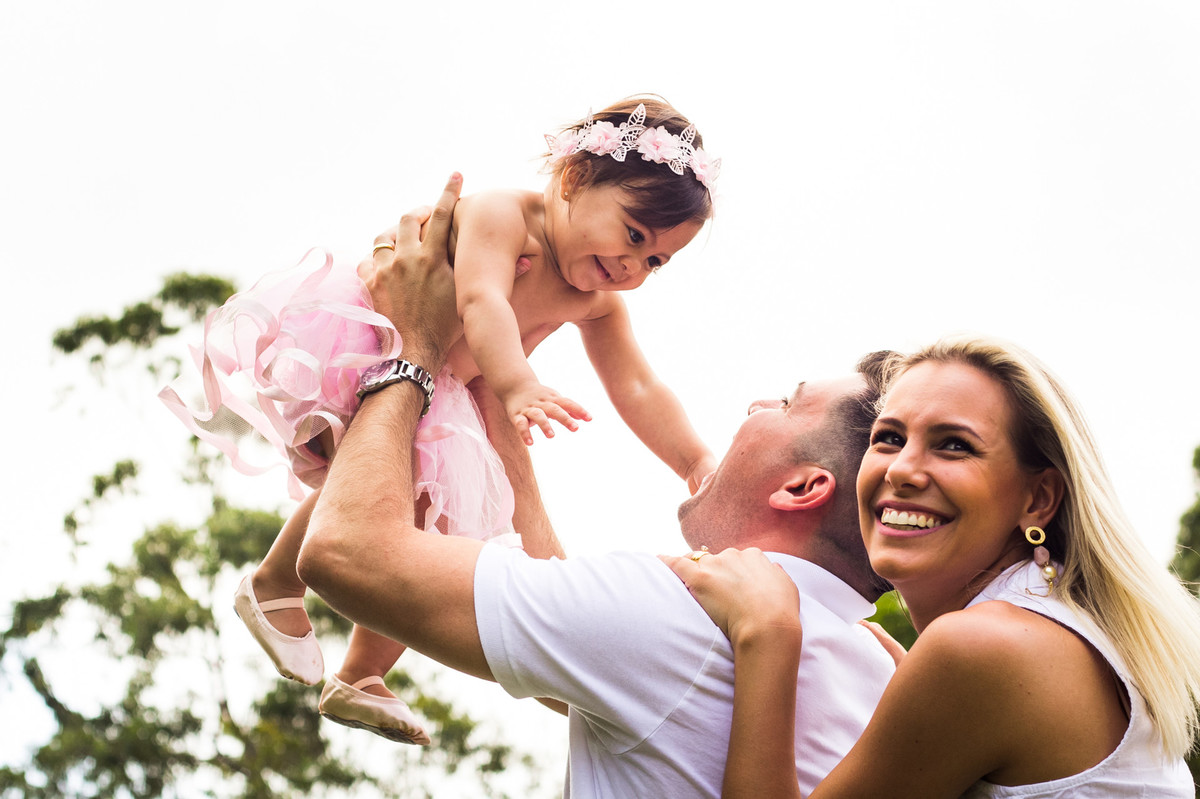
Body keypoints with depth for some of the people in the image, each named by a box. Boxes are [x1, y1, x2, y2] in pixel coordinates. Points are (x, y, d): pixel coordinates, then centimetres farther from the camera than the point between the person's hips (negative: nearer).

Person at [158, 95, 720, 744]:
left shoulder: (597, 303, -1)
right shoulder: (498, 214, -24)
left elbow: (639, 393, 2)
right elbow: (481, 301, -41)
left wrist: (698, 464, -8)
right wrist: (516, 386, -57)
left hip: (428, 398, 8)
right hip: (344, 346, -8)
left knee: (429, 524, 5)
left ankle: (359, 678, 23)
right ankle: (272, 585, -9)